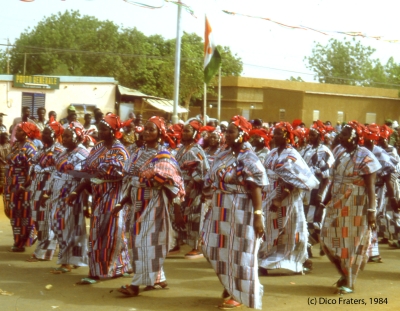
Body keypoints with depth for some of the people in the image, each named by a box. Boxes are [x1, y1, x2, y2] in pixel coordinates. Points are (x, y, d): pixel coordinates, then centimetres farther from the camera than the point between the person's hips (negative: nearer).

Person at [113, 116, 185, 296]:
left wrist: (177, 213, -18)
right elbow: (131, 183, 13)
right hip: (139, 203, 7)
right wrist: (121, 204, 10)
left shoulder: (164, 157, -7)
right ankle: (159, 279, 22)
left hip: (154, 204, -7)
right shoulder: (138, 154, 10)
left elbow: (173, 187, -11)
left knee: (147, 242, -7)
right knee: (140, 242, 10)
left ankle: (136, 285, -7)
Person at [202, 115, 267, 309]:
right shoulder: (222, 156, 10)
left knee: (237, 253, 1)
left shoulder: (248, 159, -12)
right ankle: (229, 286, 33)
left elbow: (255, 190, -16)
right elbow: (212, 183, 13)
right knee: (221, 250, 14)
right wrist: (211, 206, 12)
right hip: (220, 211, 7)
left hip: (240, 212, -7)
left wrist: (258, 215, -21)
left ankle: (237, 295, 14)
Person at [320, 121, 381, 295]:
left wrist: (371, 210, -18)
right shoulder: (339, 151, 7)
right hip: (337, 203, 7)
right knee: (329, 238, 10)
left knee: (351, 242, 2)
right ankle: (345, 272, 30)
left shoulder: (364, 156, -13)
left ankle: (349, 282, 16)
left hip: (356, 206, -7)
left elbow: (370, 186, -14)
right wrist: (327, 199, 15)